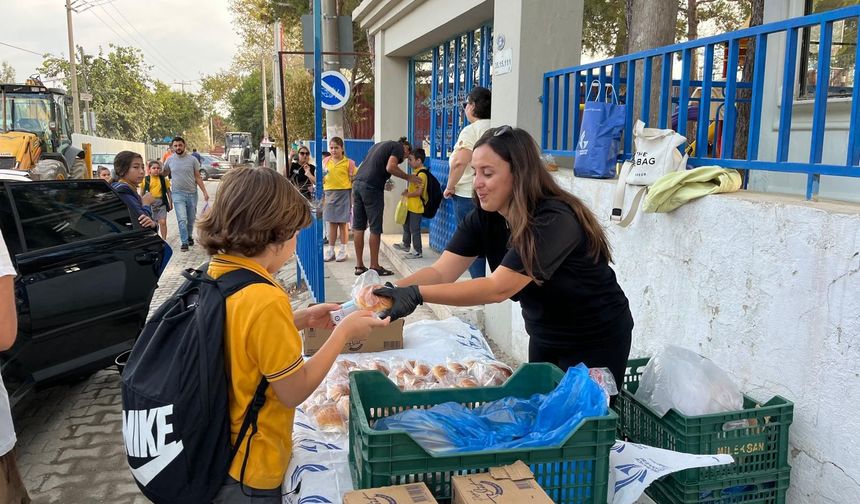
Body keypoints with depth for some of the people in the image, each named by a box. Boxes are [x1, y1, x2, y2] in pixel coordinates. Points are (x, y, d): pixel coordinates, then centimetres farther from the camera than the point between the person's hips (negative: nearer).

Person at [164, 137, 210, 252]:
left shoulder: (192, 159, -3)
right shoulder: (170, 160, 1)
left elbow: (198, 177, 0)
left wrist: (205, 192, -5)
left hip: (192, 193, 1)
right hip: (178, 194, -1)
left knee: (191, 218, 14)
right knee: (182, 219, -10)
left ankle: (189, 236, 35)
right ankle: (184, 242, -5)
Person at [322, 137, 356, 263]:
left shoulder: (349, 162, -2)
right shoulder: (325, 161, 8)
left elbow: (353, 181, -1)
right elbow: (321, 178, 16)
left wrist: (353, 198, -6)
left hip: (344, 193, -3)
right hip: (329, 193, 3)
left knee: (342, 223, 2)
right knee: (332, 223, 7)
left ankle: (343, 250, 11)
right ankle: (330, 250, 14)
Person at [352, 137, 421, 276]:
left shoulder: (380, 145, 29)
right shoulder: (399, 147, 4)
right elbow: (390, 167, -13)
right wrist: (408, 177, -1)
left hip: (357, 183, 8)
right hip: (371, 187, -8)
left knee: (358, 226, 9)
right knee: (375, 228, 0)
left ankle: (359, 265, 14)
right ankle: (374, 266, 5)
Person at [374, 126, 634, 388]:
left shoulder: (554, 220, -31)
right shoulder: (483, 218, -10)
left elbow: (498, 288, -37)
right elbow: (440, 272, -16)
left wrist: (417, 294, -42)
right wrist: (392, 291, -33)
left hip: (596, 342, -6)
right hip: (544, 336, 6)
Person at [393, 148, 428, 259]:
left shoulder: (421, 174, -21)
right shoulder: (416, 172, 10)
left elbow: (419, 191, -25)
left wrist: (407, 194, -14)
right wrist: (407, 190, 6)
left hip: (416, 208, -10)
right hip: (410, 206, 10)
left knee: (414, 229, -2)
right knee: (406, 225, 23)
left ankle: (417, 251, 9)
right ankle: (406, 245, 39)